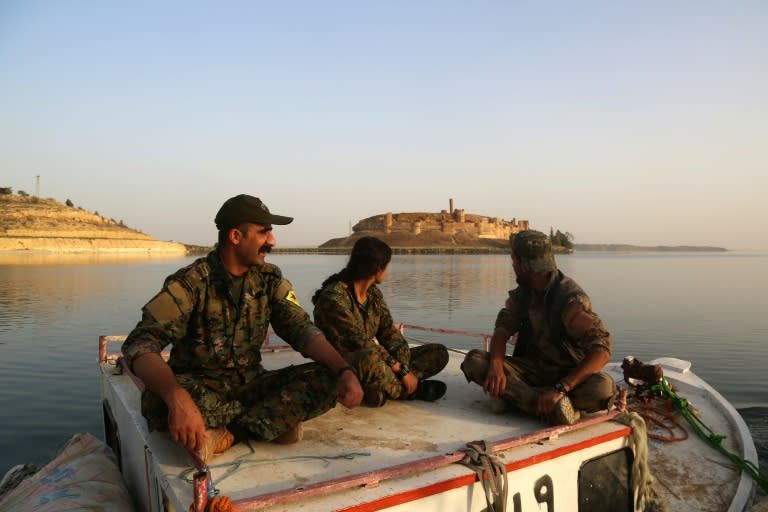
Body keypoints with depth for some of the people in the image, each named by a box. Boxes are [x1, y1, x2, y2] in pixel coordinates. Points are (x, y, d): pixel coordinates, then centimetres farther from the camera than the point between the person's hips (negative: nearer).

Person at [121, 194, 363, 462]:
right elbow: (140, 344, -26)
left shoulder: (270, 279, 0)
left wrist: (344, 370, -25)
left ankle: (229, 433, -20)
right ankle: (277, 417, -19)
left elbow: (302, 329, -6)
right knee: (157, 402, -38)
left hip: (250, 383, 3)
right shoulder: (191, 282, -15)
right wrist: (177, 398, -47)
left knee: (326, 379, -19)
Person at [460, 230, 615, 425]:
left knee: (604, 388, -37)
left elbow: (601, 350, -29)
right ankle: (552, 408, -35)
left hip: (568, 375, -5)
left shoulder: (571, 299, -20)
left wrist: (560, 389, -39)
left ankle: (516, 397, -33)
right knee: (474, 360, -21)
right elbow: (503, 327, -6)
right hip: (531, 368, 6)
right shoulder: (522, 292, 2)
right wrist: (496, 365, -28)